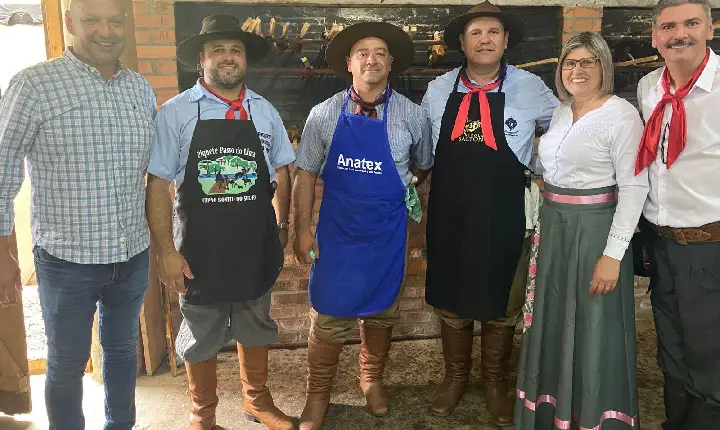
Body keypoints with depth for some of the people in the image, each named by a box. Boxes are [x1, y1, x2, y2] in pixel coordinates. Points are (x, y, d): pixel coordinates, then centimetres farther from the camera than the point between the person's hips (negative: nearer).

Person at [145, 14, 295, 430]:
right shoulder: (175, 112, -8)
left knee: (256, 328, 19)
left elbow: (281, 173, 11)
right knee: (202, 335, 14)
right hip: (200, 251, -3)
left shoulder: (264, 111, 3)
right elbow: (158, 185, -9)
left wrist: (281, 226, 8)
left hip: (256, 248, 3)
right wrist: (166, 251, -13)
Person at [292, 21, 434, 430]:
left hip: (387, 231, 1)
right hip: (336, 230, 0)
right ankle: (319, 395, 24)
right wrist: (303, 230, -4)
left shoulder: (413, 116, -5)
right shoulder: (324, 115, -4)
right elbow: (306, 174, 0)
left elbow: (423, 168, 12)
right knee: (328, 317, 3)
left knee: (381, 312, 15)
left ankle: (373, 379, 39)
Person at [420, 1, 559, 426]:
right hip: (449, 214, 2)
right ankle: (455, 375, 36)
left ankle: (496, 382, 35)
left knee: (502, 303, 13)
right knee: (450, 300, 14)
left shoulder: (530, 87, -3)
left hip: (505, 216, -2)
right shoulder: (437, 91, 4)